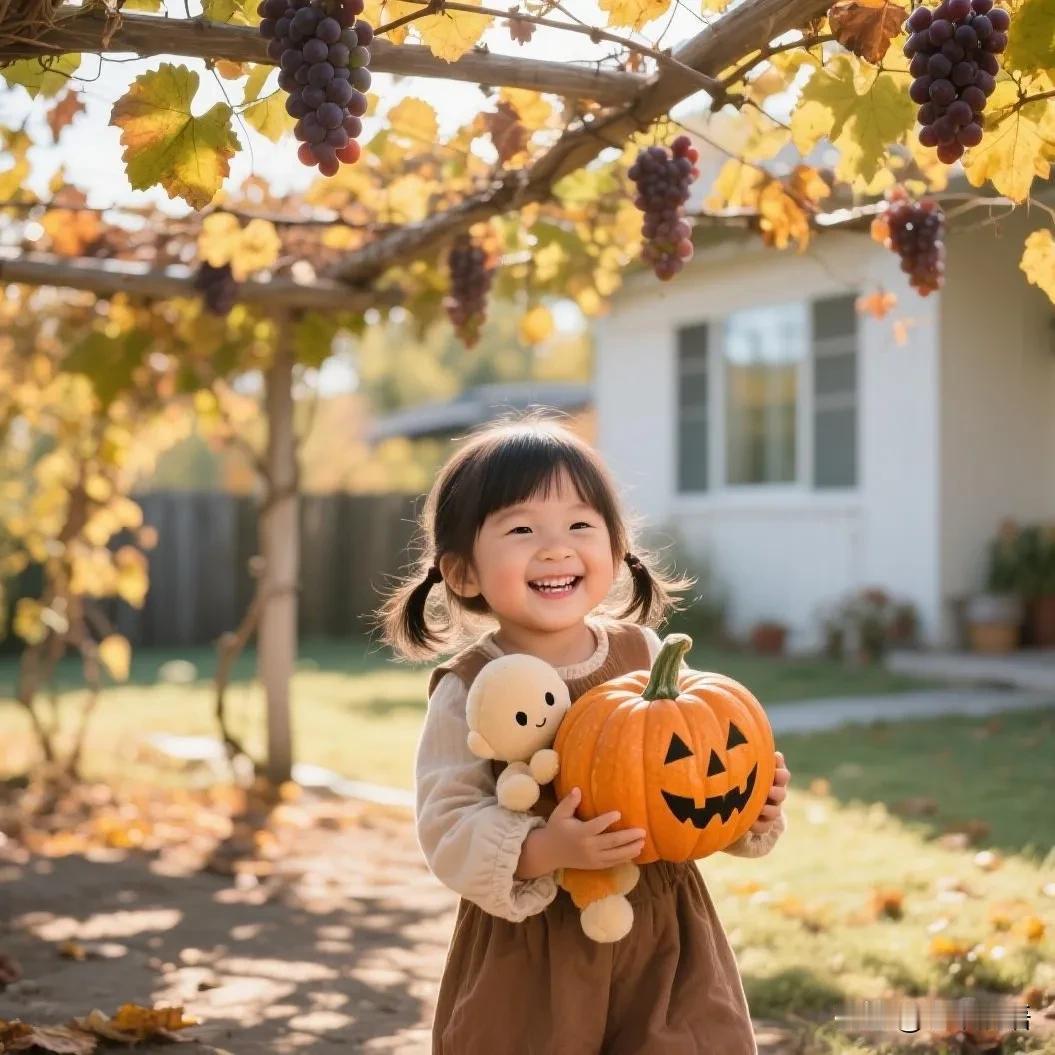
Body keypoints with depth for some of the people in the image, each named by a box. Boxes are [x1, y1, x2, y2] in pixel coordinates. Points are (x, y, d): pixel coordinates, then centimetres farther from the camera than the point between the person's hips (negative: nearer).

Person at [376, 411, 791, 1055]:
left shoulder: (648, 657, 0)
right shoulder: (467, 691, -9)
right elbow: (448, 832, -14)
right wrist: (542, 851, -29)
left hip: (663, 936, 3)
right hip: (529, 956, -2)